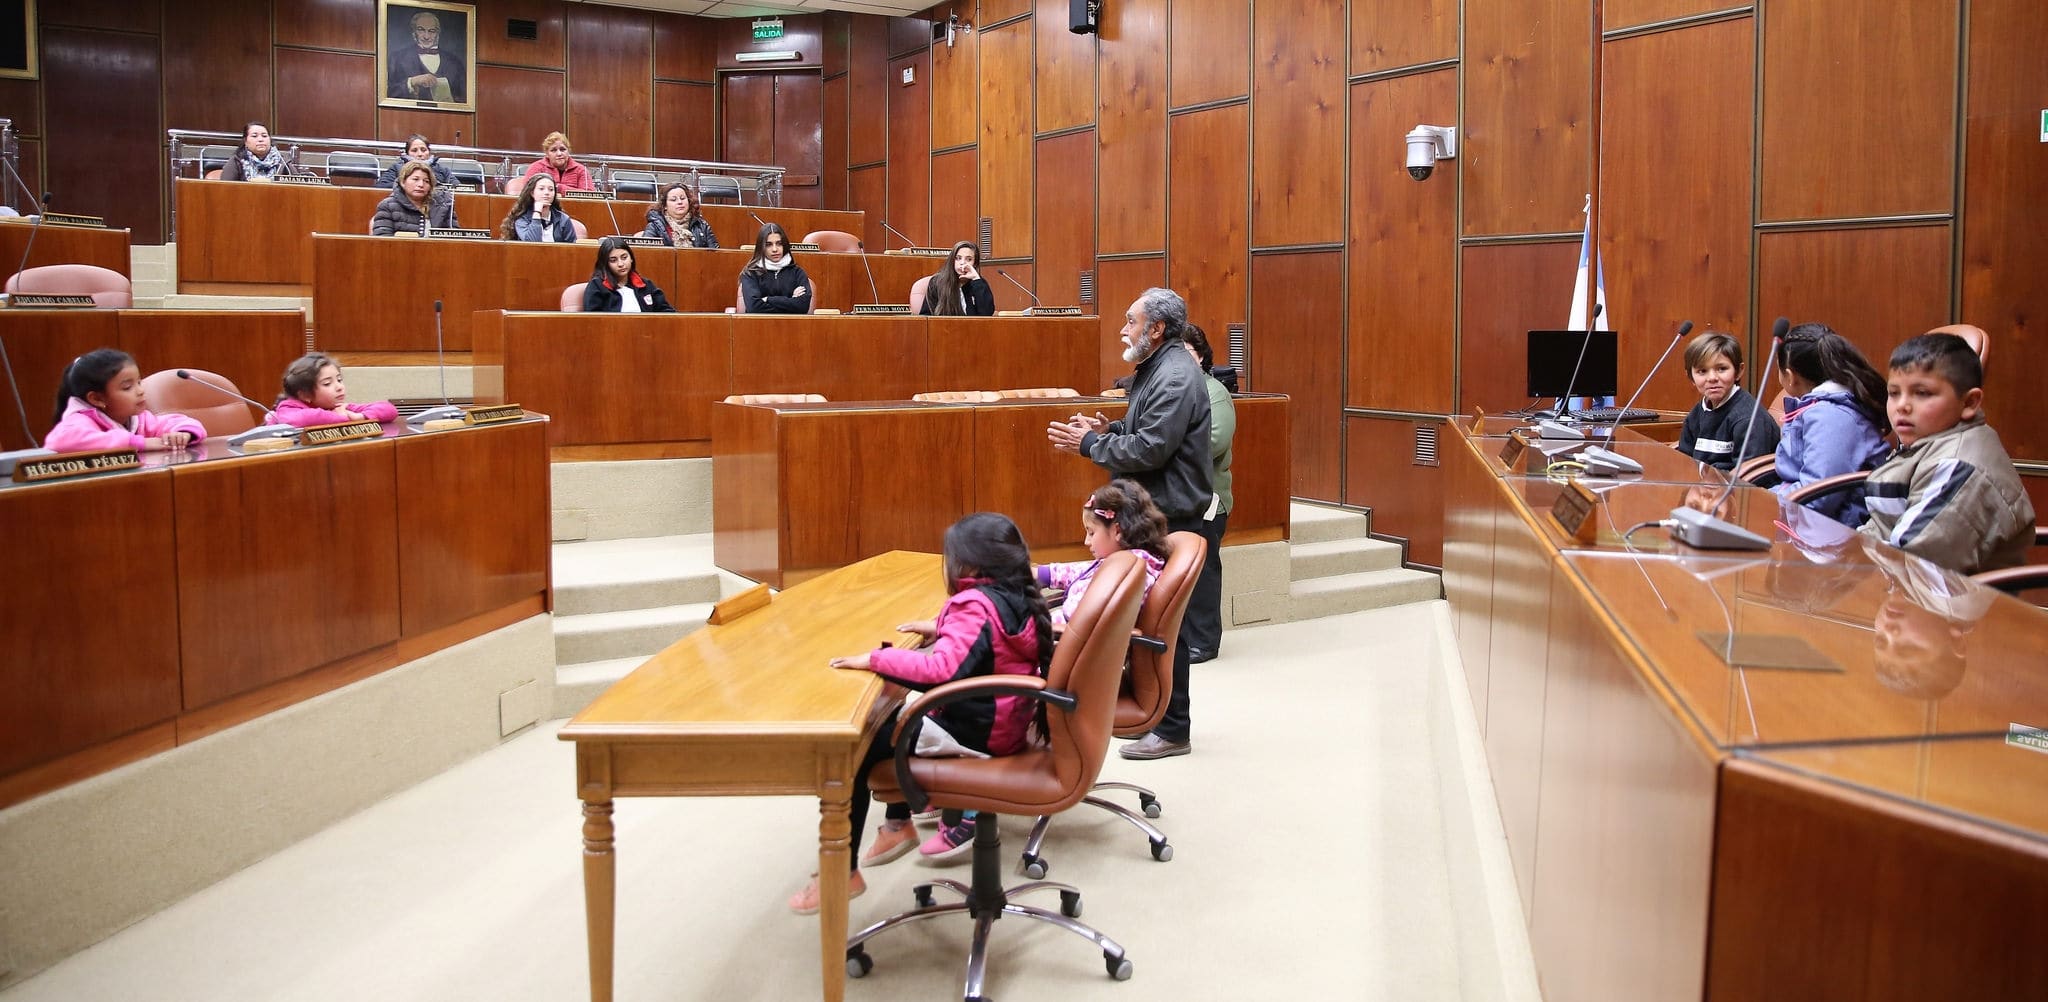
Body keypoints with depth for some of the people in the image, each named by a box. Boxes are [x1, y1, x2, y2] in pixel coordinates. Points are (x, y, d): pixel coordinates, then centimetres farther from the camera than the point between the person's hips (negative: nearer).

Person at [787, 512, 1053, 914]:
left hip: (973, 731, -10)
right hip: (1008, 724, 10)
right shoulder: (1019, 599, 2)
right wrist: (940, 628, 11)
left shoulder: (975, 606, -24)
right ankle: (898, 826, 38)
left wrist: (873, 659, -31)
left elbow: (941, 668, -38)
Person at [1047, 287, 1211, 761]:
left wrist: (1089, 444, -14)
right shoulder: (1155, 370, 15)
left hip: (1169, 516, -11)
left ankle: (1171, 730, 7)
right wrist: (1107, 429, 6)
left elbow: (1149, 449, -25)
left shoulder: (1175, 378, -19)